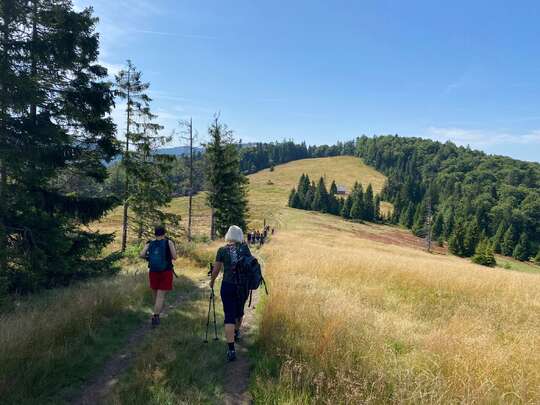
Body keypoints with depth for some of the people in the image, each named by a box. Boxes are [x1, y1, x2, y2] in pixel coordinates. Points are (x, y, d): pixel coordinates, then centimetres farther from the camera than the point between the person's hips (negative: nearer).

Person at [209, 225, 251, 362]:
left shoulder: (222, 250, -4)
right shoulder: (244, 248, -2)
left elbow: (216, 270, 1)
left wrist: (212, 281, 19)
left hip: (228, 286, -2)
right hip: (243, 286, 2)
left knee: (229, 316, 0)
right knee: (239, 310, 26)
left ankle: (231, 350, -8)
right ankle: (236, 333, 50)